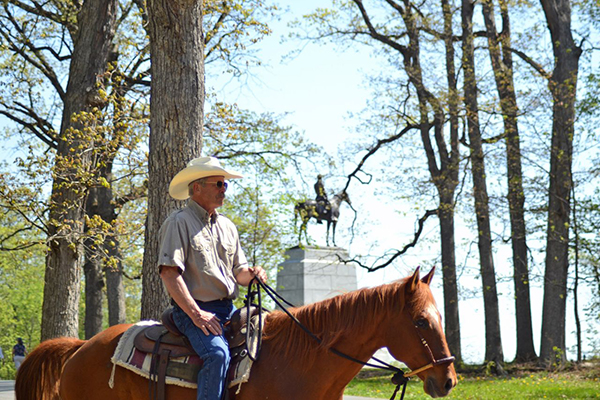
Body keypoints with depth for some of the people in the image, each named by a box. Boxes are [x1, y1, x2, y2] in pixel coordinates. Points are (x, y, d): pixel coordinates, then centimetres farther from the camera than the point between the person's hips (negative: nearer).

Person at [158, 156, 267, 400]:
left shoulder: (227, 226, 19)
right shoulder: (178, 222, -4)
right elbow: (169, 272, -13)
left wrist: (251, 274, -3)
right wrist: (196, 313, -20)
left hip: (228, 310, 7)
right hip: (192, 310, -7)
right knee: (218, 354, -31)